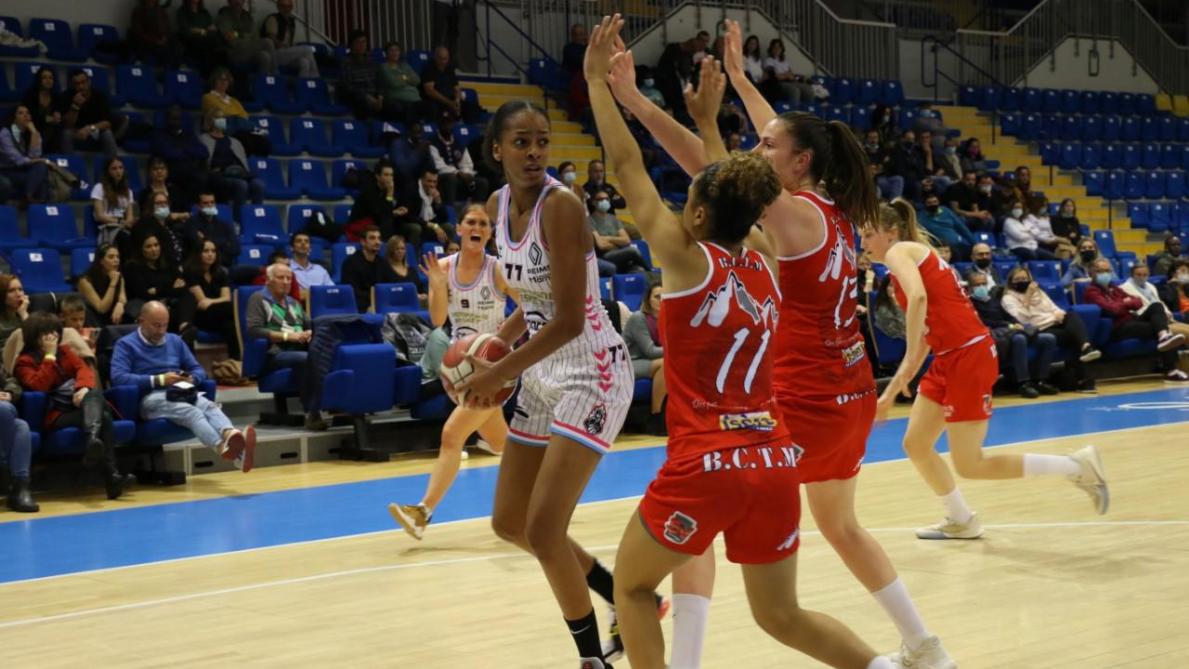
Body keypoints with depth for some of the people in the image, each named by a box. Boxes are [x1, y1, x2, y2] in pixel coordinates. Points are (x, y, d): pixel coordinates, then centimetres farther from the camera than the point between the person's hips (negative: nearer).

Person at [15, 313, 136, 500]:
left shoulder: (65, 351, 20)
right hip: (54, 415, -4)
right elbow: (39, 386, -14)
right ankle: (111, 475, -44)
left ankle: (93, 440, -54)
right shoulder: (25, 362, 5)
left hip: (77, 406, 4)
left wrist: (84, 388, -21)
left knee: (95, 393, -33)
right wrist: (49, 356, -9)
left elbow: (84, 368, 2)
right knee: (103, 418, -30)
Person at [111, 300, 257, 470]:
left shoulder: (175, 341, 26)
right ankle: (222, 447, -68)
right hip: (151, 397, -5)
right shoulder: (126, 344, 9)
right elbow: (118, 378, -7)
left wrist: (192, 379, -2)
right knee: (190, 412, -38)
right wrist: (159, 380, -12)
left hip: (182, 393, 5)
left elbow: (198, 370, 24)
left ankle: (231, 436, -65)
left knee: (210, 407, -32)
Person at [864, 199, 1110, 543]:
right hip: (949, 359, 9)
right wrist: (890, 393, 28)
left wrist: (909, 362, -23)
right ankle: (961, 521, 26)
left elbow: (918, 297, -26)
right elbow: (923, 342, 25)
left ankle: (1077, 466, 3)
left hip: (969, 356, -9)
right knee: (915, 445, 14)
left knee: (969, 466, -3)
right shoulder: (913, 259, 23)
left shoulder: (900, 251, -4)